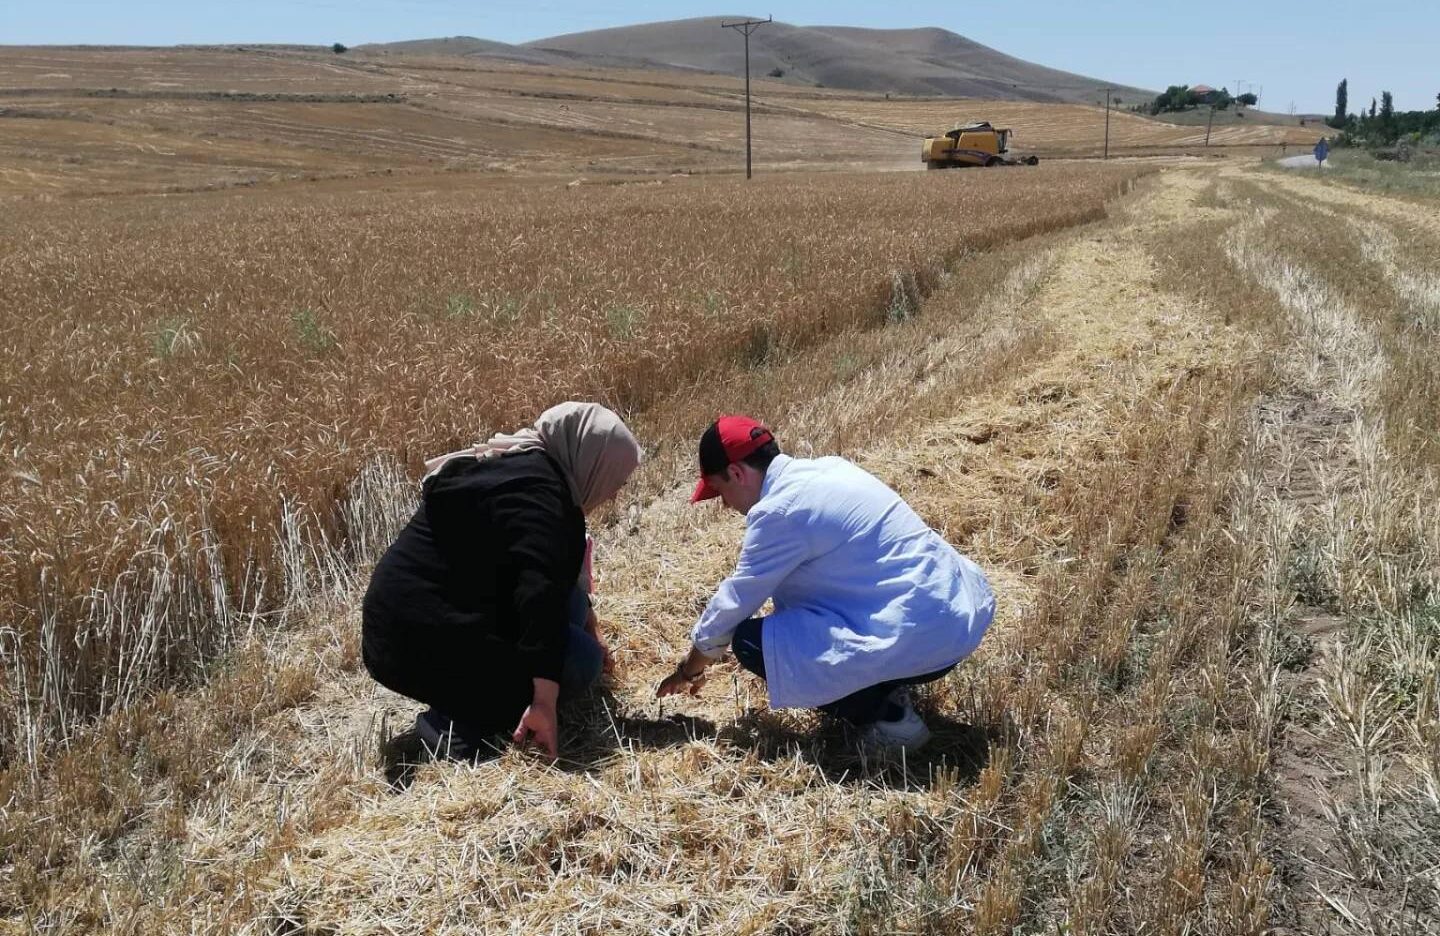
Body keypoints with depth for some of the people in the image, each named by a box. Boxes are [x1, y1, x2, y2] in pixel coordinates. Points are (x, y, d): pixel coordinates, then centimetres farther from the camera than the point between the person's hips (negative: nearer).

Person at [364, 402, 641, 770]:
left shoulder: (515, 465, 15)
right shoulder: (538, 494, -17)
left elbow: (556, 576, 29)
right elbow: (541, 596, -29)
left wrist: (588, 627, 37)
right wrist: (544, 701, -31)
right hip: (424, 649, -10)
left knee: (568, 602, 14)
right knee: (580, 658, -3)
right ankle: (452, 730, -13)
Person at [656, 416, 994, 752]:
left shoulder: (778, 511, -14)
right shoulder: (824, 470, 12)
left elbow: (733, 604, -3)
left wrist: (690, 669, 15)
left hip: (921, 638, -9)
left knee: (752, 642, -5)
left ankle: (886, 717, -3)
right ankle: (887, 687, 17)